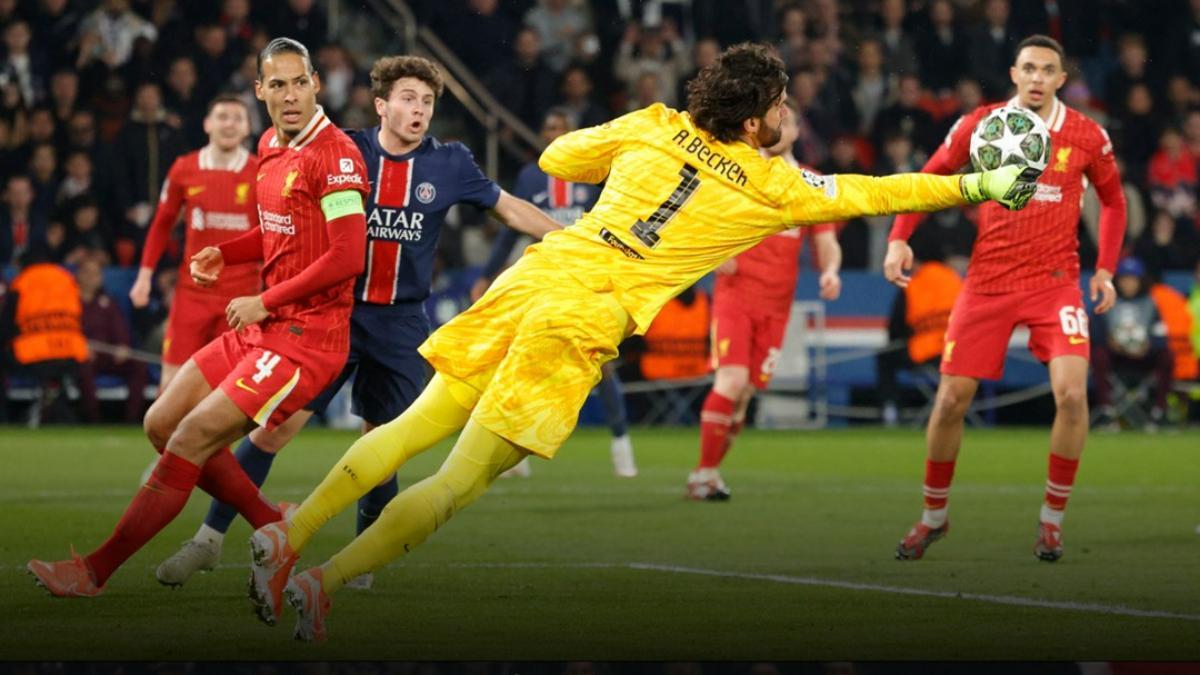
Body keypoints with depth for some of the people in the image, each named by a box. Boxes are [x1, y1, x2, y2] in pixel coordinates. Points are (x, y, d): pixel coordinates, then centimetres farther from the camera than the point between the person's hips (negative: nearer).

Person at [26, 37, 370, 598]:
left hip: (307, 336, -10)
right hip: (262, 326, 10)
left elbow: (349, 256, -22)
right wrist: (223, 254, 5)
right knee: (162, 423, 10)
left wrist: (265, 302, -16)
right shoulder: (269, 147, 11)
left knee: (191, 438, -12)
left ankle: (95, 571, -5)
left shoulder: (335, 155, -16)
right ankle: (273, 525, 20)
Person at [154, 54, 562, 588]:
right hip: (334, 312, -1)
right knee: (276, 425, -8)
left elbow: (510, 208, 13)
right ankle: (210, 538, 2)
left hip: (401, 324, 1)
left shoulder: (450, 164, 1)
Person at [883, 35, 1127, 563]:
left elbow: (1113, 200, 14)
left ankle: (1052, 518, -1)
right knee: (951, 399, -1)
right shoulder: (979, 125, -3)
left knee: (1071, 393, -18)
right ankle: (934, 516, 20)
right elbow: (927, 179, 8)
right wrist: (899, 238, -5)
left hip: (1056, 282, -1)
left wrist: (1105, 269, 5)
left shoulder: (1087, 136, -1)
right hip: (988, 281, 1)